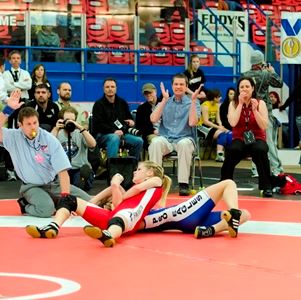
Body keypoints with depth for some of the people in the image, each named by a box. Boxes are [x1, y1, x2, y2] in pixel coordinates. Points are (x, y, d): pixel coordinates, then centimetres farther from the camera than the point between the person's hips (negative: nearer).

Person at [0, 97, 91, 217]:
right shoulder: (14, 138, -9)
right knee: (46, 208, -34)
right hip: (31, 187, -3)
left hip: (55, 183, 3)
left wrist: (65, 197, -26)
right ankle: (26, 206, 0)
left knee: (88, 201, -10)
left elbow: (62, 170, -16)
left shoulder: (50, 140, -11)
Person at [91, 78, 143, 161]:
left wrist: (131, 121, 4)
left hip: (122, 134, 5)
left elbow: (129, 117, 31)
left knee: (139, 141, -18)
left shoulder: (122, 103, 18)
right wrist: (114, 131, -19)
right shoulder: (99, 104, 1)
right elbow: (98, 125, -8)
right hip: (102, 135, -5)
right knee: (114, 138, -39)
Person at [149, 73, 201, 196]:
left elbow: (192, 122, -9)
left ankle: (183, 184, -35)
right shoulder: (165, 102, 16)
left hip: (185, 138, -1)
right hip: (166, 138, 2)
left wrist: (193, 100, -11)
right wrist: (164, 100, -4)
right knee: (155, 142, -33)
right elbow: (153, 119, -2)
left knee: (184, 144, -38)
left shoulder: (192, 103, 10)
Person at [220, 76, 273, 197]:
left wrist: (255, 110, -18)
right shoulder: (234, 104, 4)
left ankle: (267, 187, -24)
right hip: (239, 140, 0)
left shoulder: (260, 103, 2)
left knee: (260, 150, -36)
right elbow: (233, 123, -14)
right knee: (233, 150, -35)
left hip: (257, 139, 0)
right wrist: (240, 104, -13)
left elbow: (264, 126, -8)